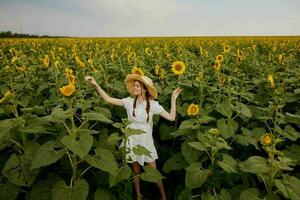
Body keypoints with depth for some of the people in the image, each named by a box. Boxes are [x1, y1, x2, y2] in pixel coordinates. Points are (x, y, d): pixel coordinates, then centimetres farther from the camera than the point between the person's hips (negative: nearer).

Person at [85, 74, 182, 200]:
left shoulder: (153, 104, -10)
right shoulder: (129, 102, -7)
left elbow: (171, 117, -13)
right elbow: (108, 99, -9)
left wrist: (173, 98, -17)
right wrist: (95, 85, -17)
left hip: (145, 140, -2)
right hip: (132, 140, 2)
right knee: (135, 170, 17)